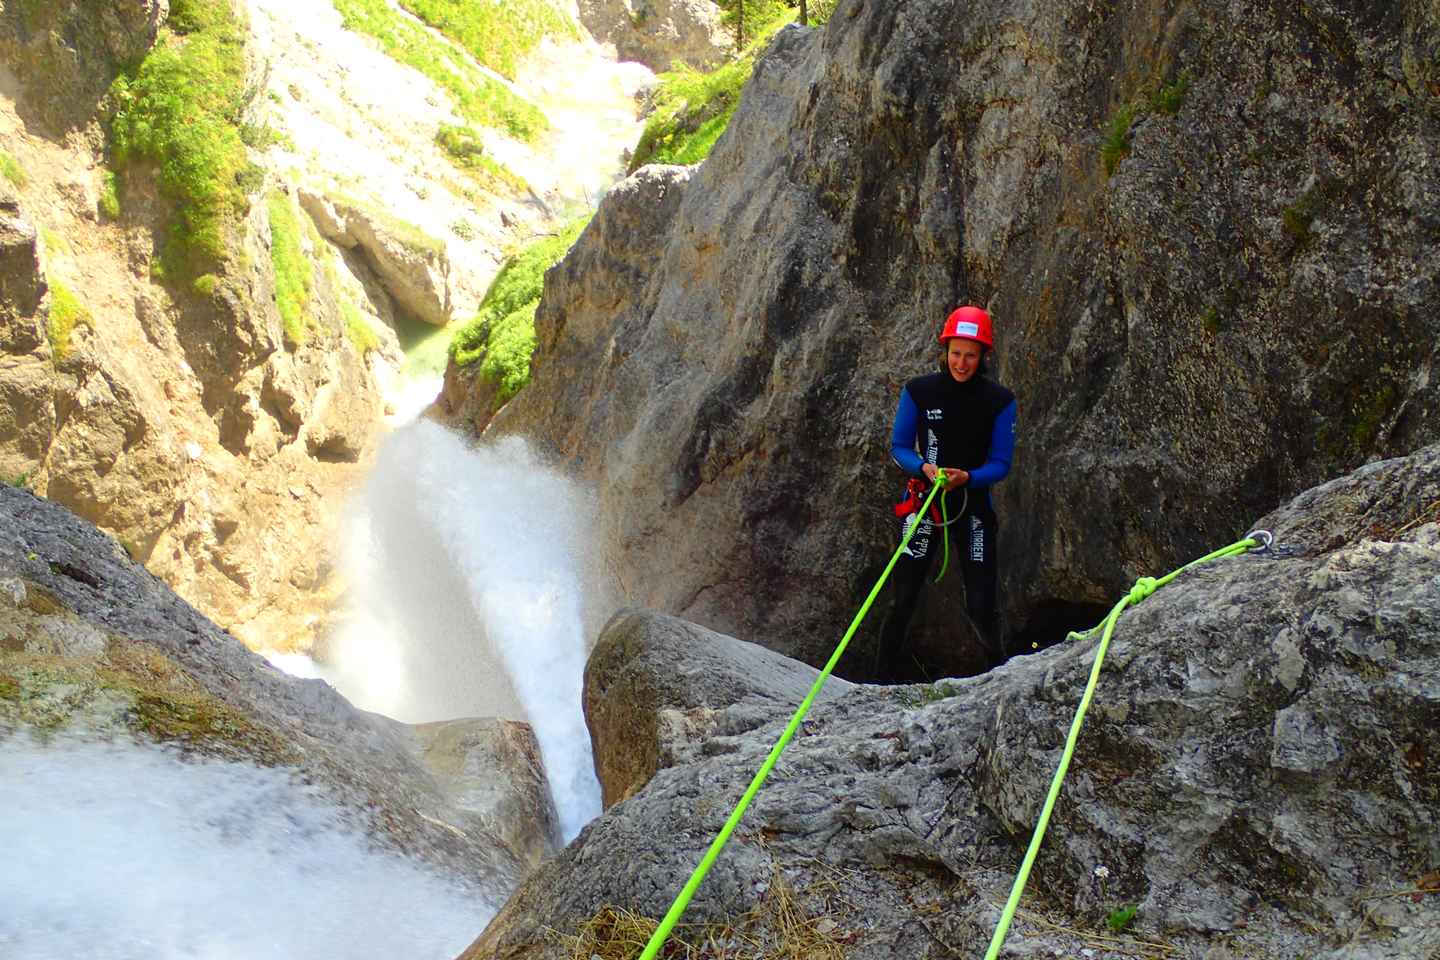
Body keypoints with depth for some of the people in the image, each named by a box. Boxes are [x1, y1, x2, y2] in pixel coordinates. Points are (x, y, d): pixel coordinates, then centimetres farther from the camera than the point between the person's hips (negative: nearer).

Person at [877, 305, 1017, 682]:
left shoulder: (999, 401, -6)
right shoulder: (918, 391, -5)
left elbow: (1001, 464, -4)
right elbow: (898, 447, 1)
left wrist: (966, 477, -24)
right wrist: (924, 468, -20)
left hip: (974, 504, 0)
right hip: (924, 500, 0)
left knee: (981, 604, -1)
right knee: (902, 599, -4)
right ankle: (886, 679, 8)